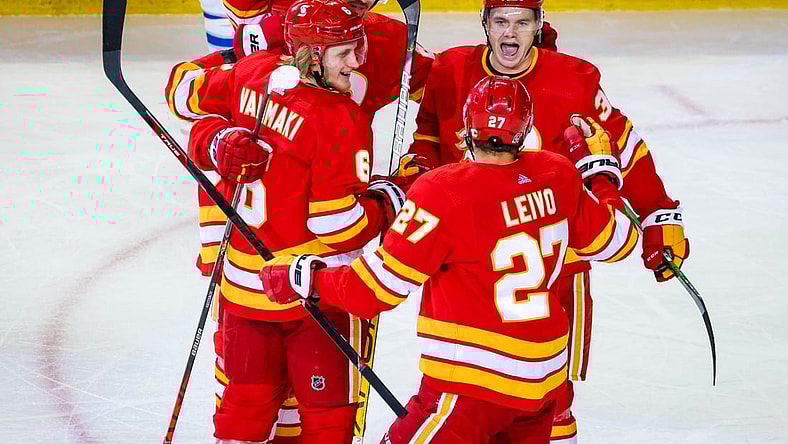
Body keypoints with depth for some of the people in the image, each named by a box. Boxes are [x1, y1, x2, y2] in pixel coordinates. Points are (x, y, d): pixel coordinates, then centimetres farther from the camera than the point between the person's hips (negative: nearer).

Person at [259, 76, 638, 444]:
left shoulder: (442, 194, -18)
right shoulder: (558, 176, -1)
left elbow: (379, 286, -15)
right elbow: (614, 240, 15)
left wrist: (304, 279, -2)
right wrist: (601, 167, 29)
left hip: (476, 382, -7)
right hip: (545, 375, 7)